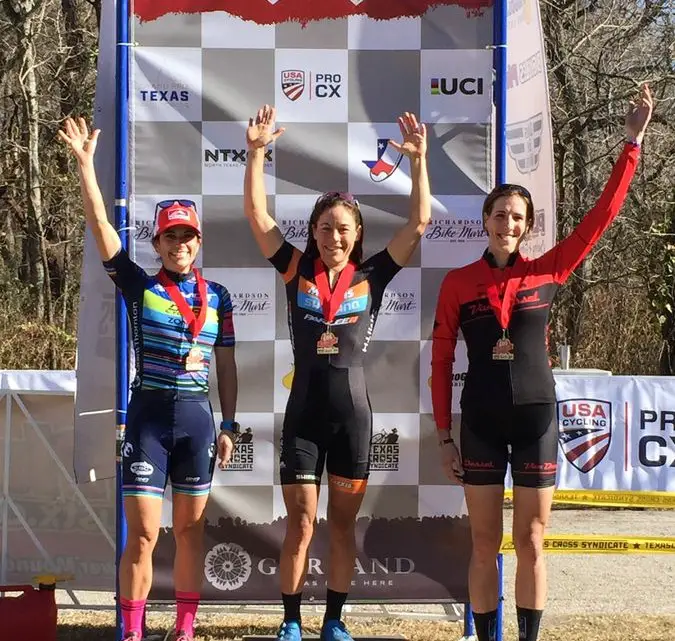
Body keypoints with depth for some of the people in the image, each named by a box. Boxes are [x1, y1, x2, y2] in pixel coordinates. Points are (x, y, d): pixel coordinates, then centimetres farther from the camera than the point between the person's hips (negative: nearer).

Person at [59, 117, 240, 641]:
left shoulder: (217, 297, 8)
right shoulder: (139, 286, 1)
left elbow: (226, 366, 12)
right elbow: (100, 225, -8)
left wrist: (229, 426, 8)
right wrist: (85, 162, -14)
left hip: (198, 417, 3)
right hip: (149, 415, -2)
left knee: (191, 531, 8)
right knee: (143, 534, -5)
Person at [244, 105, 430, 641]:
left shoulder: (372, 277, 1)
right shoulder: (296, 271, 2)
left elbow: (419, 222, -4)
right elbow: (256, 215, -3)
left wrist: (419, 160, -12)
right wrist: (257, 151, -11)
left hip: (353, 414, 0)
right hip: (303, 414, 0)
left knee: (343, 523, 8)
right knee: (301, 522, 1)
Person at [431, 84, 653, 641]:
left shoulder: (546, 273, 1)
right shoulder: (458, 283, 0)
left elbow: (603, 214, 0)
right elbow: (441, 362, 2)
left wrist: (633, 142, -2)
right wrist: (444, 435, -1)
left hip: (536, 416, 0)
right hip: (480, 420, 0)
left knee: (531, 542, 5)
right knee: (485, 544, 4)